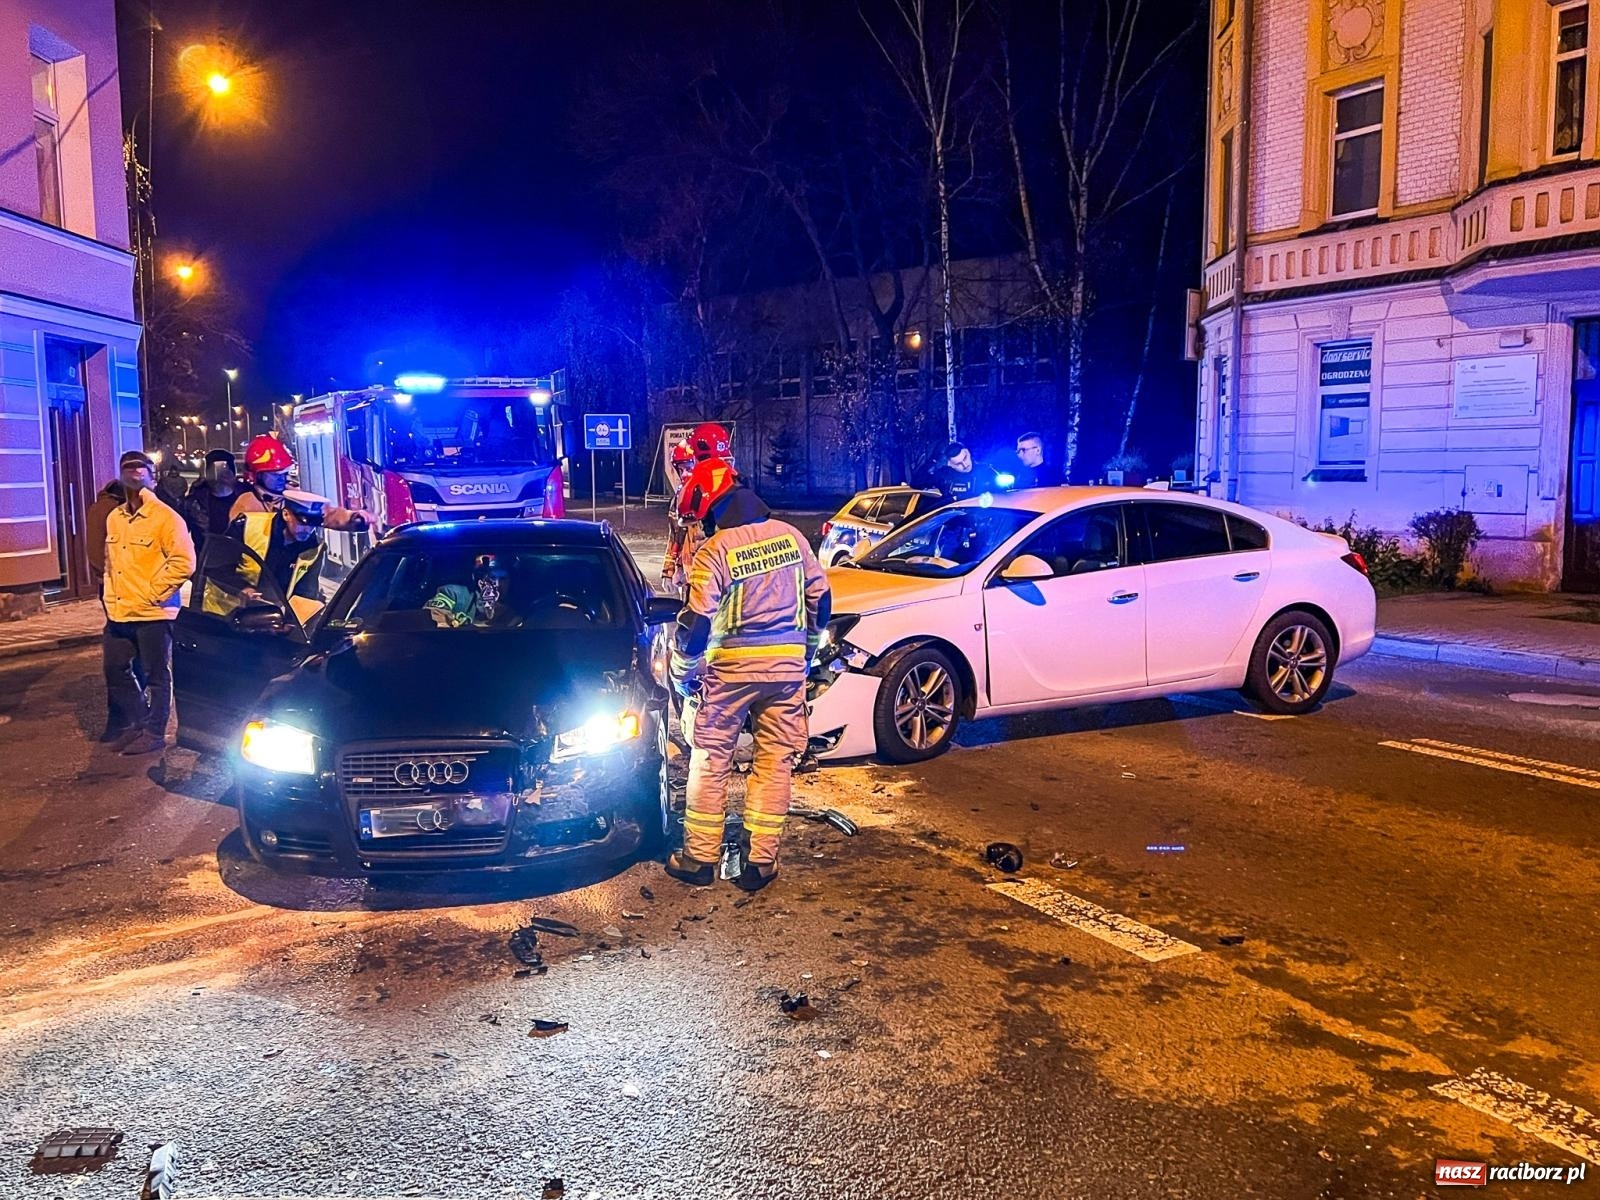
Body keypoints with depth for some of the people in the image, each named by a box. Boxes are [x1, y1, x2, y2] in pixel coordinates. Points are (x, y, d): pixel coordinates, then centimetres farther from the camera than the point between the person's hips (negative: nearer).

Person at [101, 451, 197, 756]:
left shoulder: (165, 517, -9)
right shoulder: (114, 518, 13)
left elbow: (184, 563, -15)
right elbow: (110, 562, 23)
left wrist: (153, 594, -14)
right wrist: (110, 598, 13)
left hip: (153, 614, -7)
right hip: (118, 613, 8)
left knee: (156, 675, 2)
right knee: (116, 672, 14)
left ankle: (154, 733, 13)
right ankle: (142, 722, 30)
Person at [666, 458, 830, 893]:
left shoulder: (714, 551, -13)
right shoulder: (792, 537, 2)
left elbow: (696, 622, -15)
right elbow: (820, 598, 10)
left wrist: (681, 674, 0)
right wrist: (806, 651, 22)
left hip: (731, 667, -4)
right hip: (787, 665, 4)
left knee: (710, 761, 9)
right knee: (774, 762, 10)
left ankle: (700, 858, 17)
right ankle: (762, 862, 13)